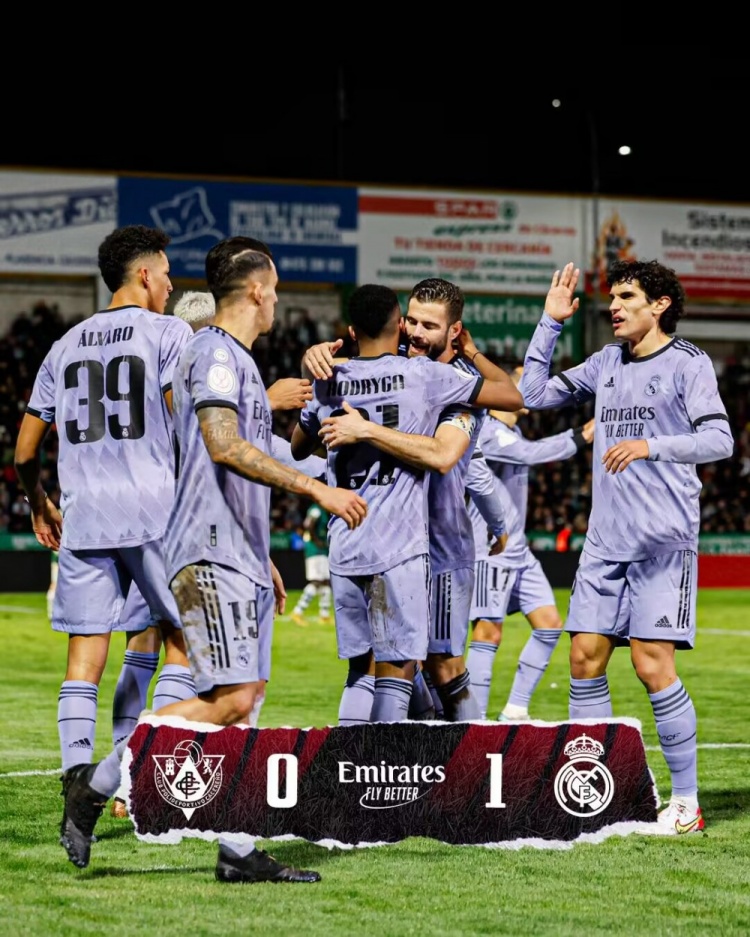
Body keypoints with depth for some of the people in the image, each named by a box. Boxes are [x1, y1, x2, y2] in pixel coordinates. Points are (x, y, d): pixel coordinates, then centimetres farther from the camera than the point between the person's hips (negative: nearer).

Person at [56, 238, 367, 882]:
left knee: (244, 699, 5)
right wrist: (317, 489, -23)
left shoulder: (238, 359, 22)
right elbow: (225, 448, -23)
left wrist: (262, 558, 28)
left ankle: (239, 853, 4)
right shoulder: (215, 352, -9)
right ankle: (92, 787, -7)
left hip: (239, 559, 10)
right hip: (211, 556, -10)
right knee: (231, 698, -15)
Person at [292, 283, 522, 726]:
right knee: (396, 672, -4)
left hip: (344, 549, 5)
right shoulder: (423, 374, -2)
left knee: (361, 671, 14)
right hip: (399, 548, -5)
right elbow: (514, 396, 5)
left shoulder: (328, 381, 10)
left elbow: (297, 448, 28)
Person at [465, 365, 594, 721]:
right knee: (489, 633, -12)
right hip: (490, 551, -10)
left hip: (518, 551, 10)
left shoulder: (512, 431, 16)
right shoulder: (487, 431, -16)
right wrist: (578, 438, -23)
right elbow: (530, 453, -28)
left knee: (549, 624, 7)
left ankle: (514, 711, 12)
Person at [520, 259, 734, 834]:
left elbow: (719, 440, -13)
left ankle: (686, 802, -3)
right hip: (605, 542, 6)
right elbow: (534, 393, 20)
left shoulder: (687, 362, -3)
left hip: (664, 542, -6)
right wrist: (551, 322, 14)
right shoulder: (606, 362, 14)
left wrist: (650, 445, -26)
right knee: (586, 659, 2)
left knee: (652, 664, -12)